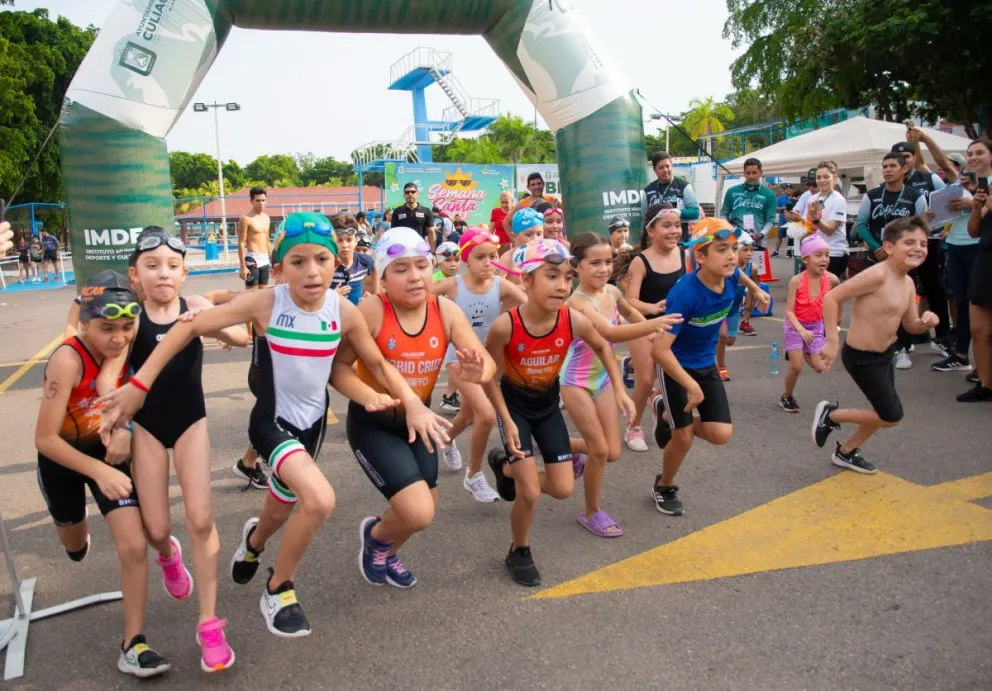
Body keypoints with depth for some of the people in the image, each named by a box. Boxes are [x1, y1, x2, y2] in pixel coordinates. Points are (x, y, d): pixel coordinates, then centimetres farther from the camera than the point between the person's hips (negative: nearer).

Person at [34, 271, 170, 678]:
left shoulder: (126, 348, -19)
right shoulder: (67, 360, -32)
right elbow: (45, 439, -29)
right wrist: (99, 471, -35)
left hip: (106, 448, 3)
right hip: (61, 457, -2)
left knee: (134, 547, -9)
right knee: (75, 545, 23)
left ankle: (133, 645, 3)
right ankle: (78, 535, 62)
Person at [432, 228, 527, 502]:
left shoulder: (501, 286, -13)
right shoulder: (452, 285, -17)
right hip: (459, 356, -4)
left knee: (469, 415, 23)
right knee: (487, 416, -20)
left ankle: (447, 441, 60)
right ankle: (474, 476, 4)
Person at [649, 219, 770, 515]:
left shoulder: (729, 277, -13)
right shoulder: (685, 293, -33)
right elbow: (659, 349, -35)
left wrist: (755, 289, 30)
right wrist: (691, 386, -33)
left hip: (707, 365, 6)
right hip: (676, 367, -6)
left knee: (721, 434, -3)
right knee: (684, 438, 1)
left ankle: (669, 416, 26)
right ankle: (664, 487, 31)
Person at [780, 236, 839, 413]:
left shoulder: (832, 279, -15)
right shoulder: (797, 280, -24)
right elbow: (789, 311, -23)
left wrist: (836, 315, 20)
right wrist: (801, 329, -37)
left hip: (817, 326, 4)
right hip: (795, 326, -3)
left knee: (819, 368, 1)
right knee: (796, 367, -8)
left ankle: (803, 352, 32)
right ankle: (786, 398, 17)